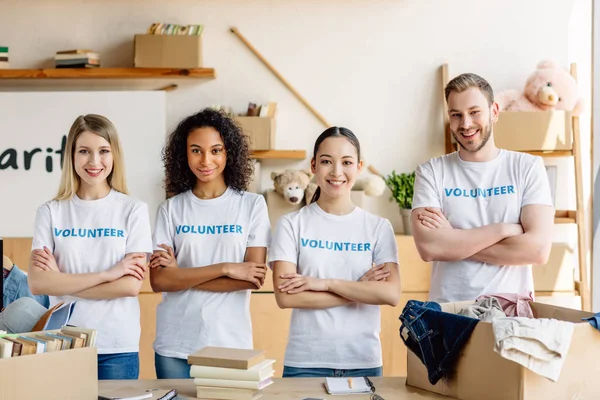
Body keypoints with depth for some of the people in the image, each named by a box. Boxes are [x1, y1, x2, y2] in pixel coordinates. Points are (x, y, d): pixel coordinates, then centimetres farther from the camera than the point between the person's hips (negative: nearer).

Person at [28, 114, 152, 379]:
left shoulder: (133, 210, -2)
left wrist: (62, 280, -10)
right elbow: (37, 283, -8)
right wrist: (106, 274, -14)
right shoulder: (50, 212, 1)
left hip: (118, 347, -1)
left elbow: (131, 285, -9)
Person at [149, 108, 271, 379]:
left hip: (231, 344, -1)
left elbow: (255, 279, -8)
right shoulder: (171, 209, 2)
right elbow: (159, 280, -6)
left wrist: (181, 276, -9)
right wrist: (226, 268, -15)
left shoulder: (252, 205, -1)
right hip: (175, 346, 1)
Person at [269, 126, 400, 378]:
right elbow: (285, 296, -12)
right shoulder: (291, 224, -2)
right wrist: (362, 289, -10)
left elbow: (391, 294, -8)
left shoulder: (379, 227, 3)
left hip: (364, 362, 2)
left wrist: (326, 283, -14)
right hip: (305, 363, -1)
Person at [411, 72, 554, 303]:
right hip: (447, 310, 0)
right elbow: (428, 247, -9)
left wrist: (453, 240, -7)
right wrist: (503, 229, -8)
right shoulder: (431, 172, 5)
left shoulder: (528, 167, 4)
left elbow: (538, 249, -7)